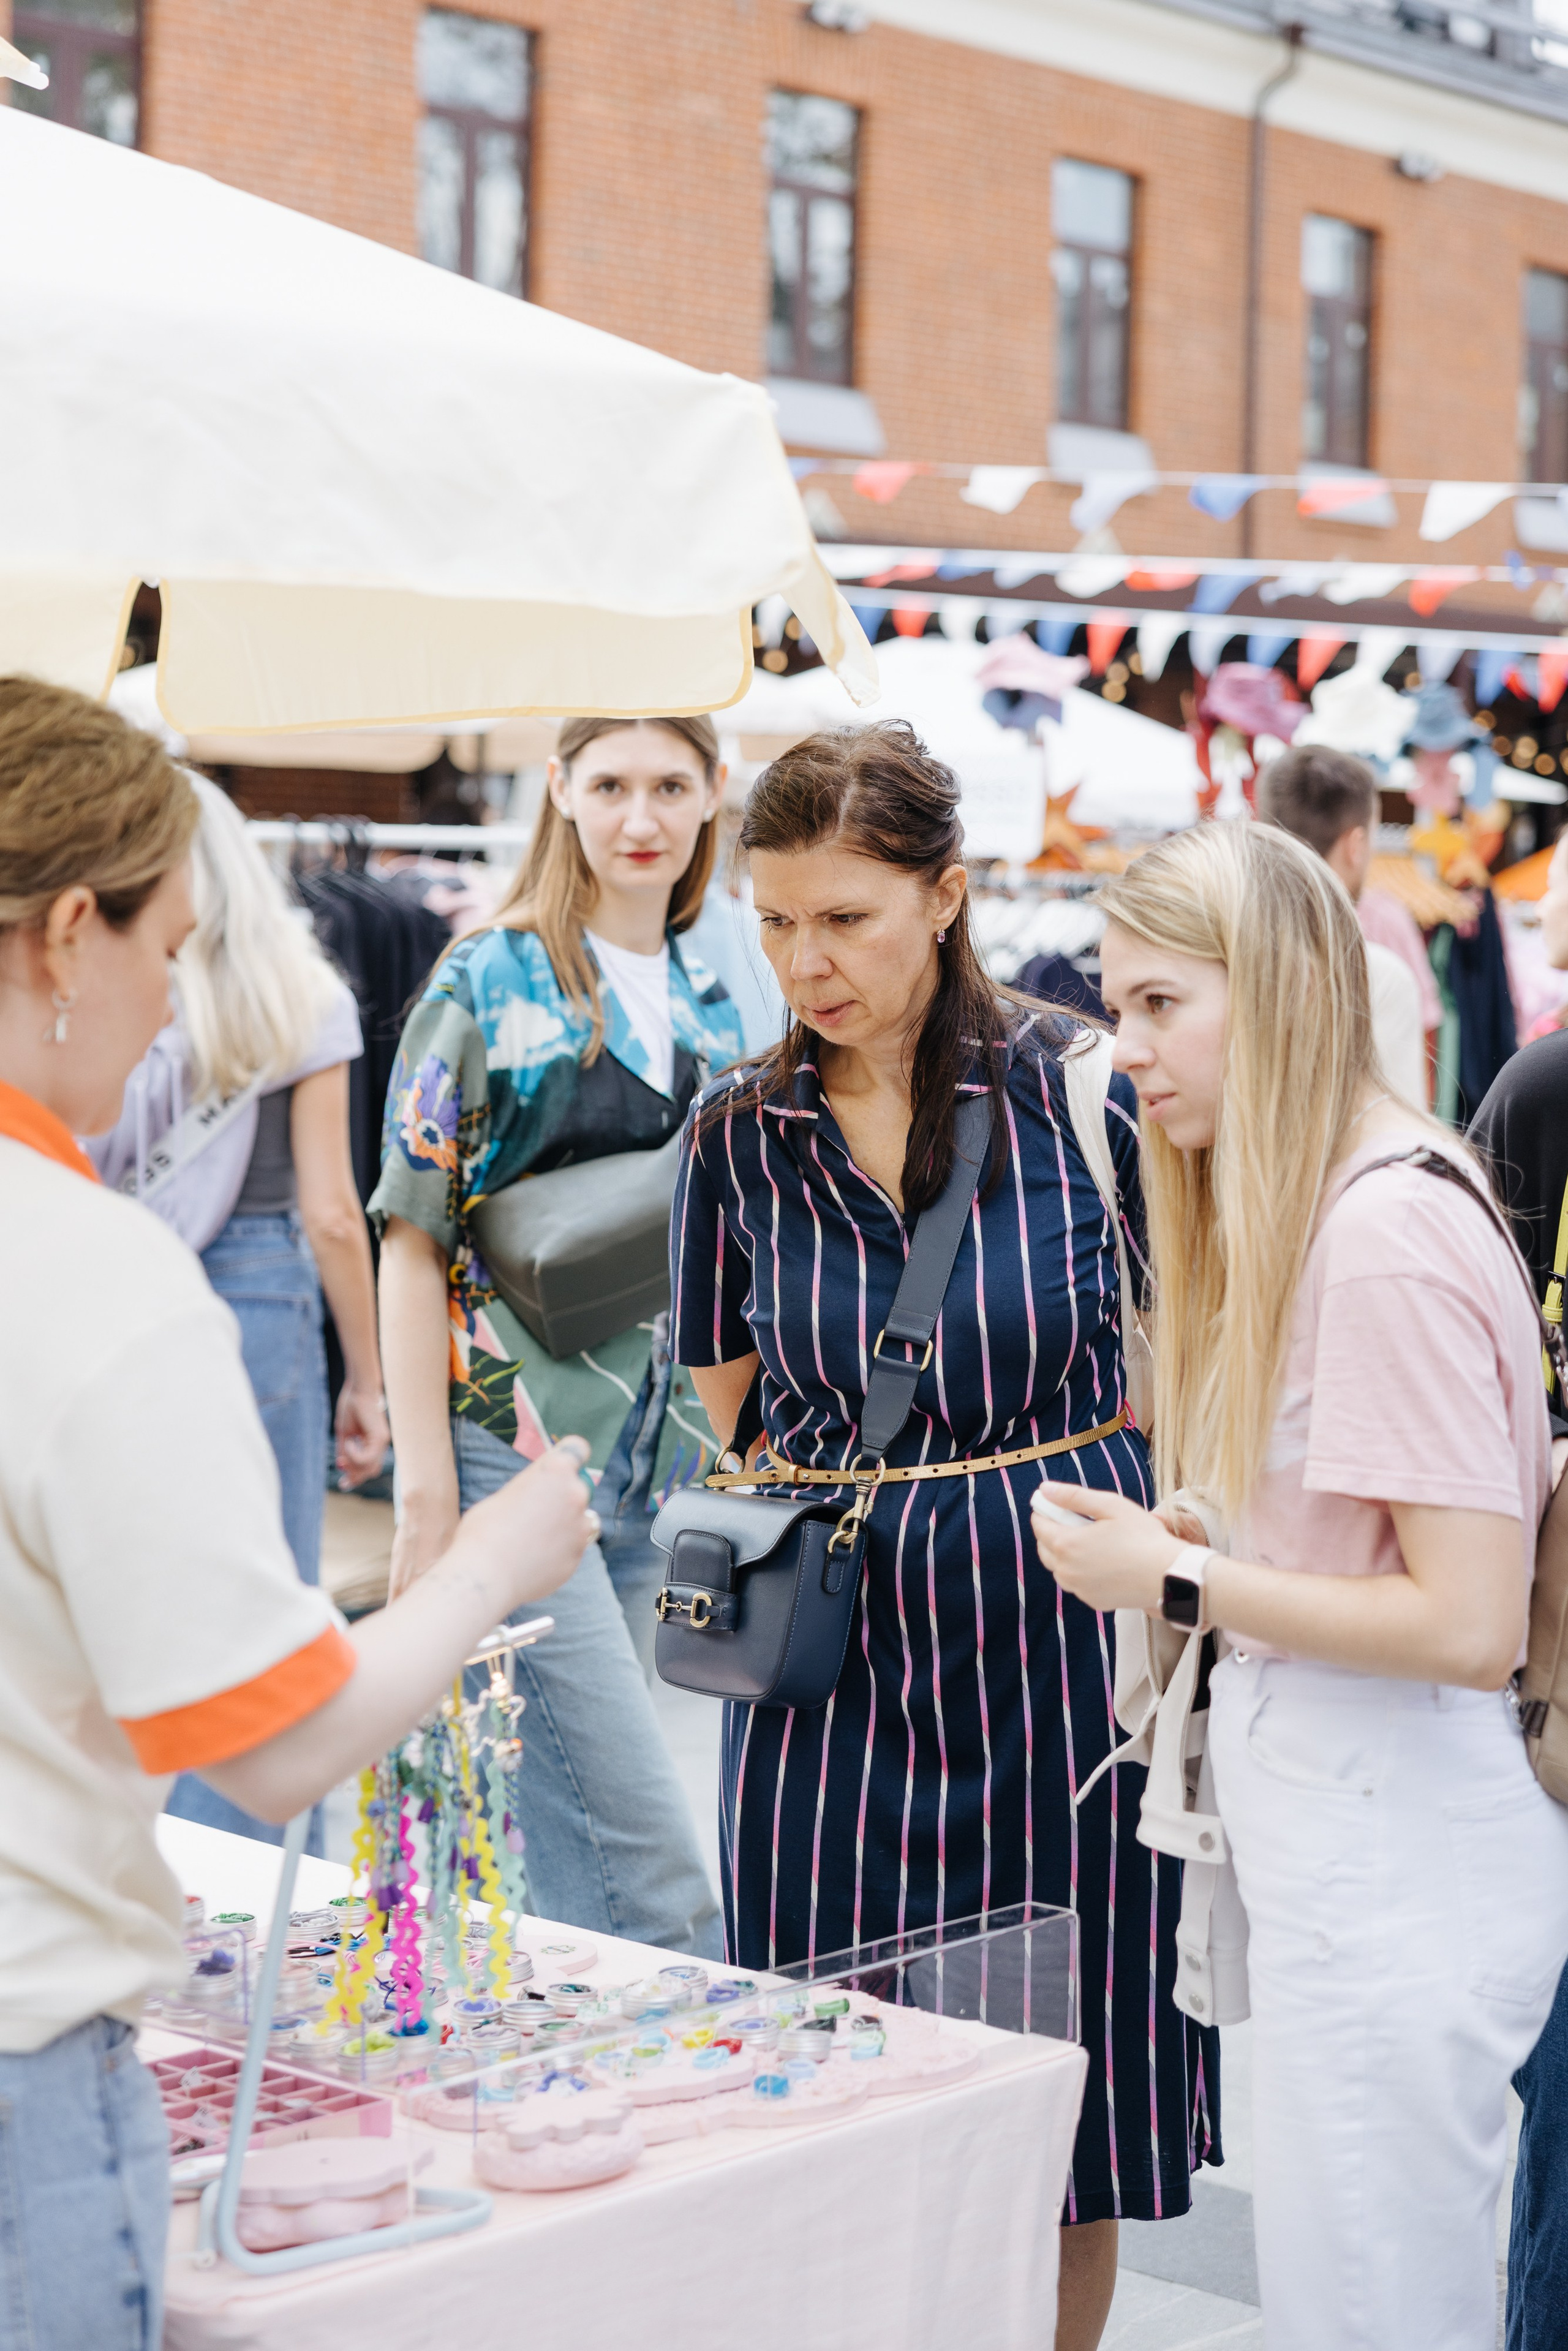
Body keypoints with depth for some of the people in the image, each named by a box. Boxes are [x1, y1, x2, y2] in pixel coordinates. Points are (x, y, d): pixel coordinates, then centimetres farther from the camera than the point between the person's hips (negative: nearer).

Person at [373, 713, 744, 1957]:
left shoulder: (714, 1002, 11)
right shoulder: (492, 982, -6)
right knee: (651, 1861, -10)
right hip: (512, 1447, -6)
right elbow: (412, 1237, -8)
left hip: (660, 1466, 6)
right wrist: (427, 1499, -13)